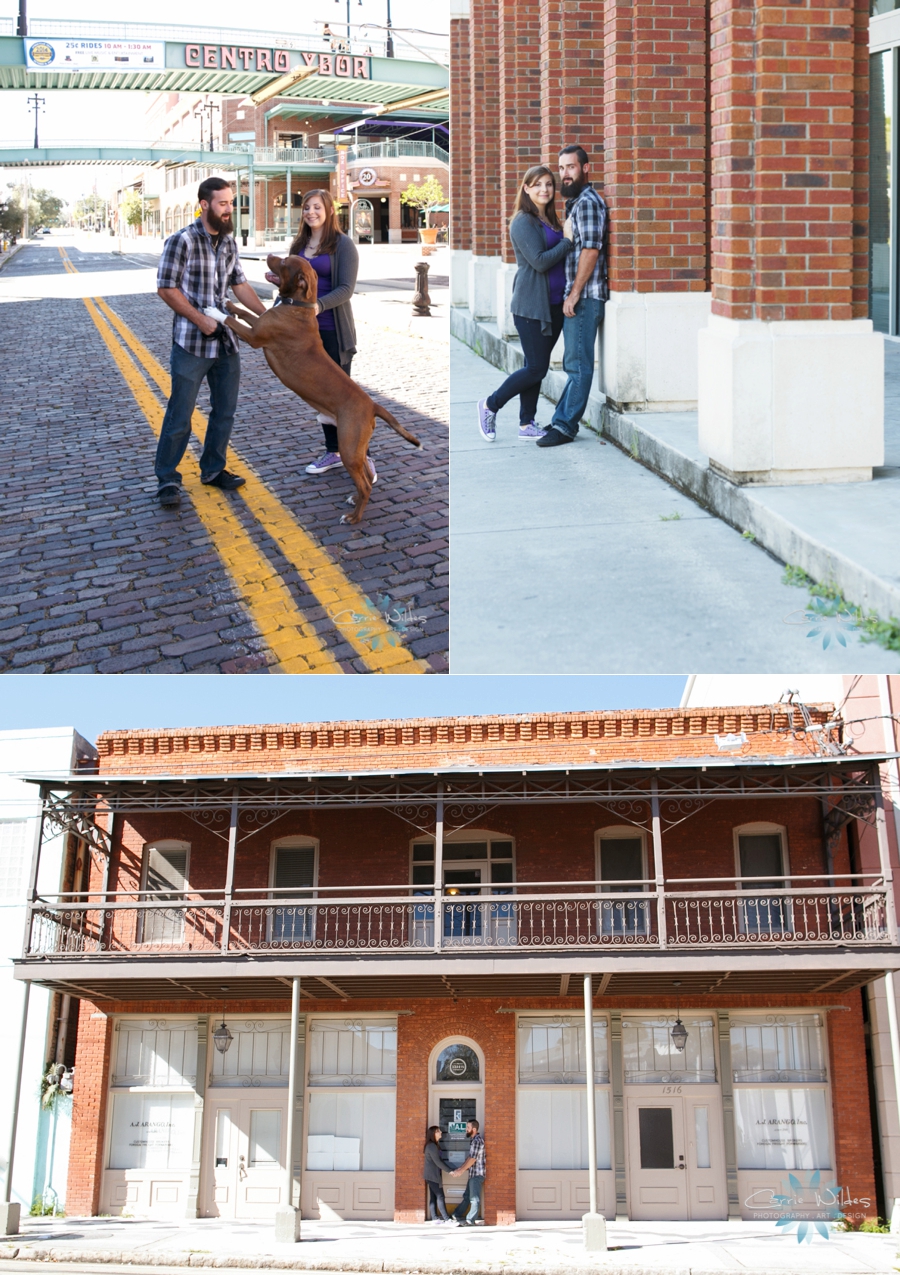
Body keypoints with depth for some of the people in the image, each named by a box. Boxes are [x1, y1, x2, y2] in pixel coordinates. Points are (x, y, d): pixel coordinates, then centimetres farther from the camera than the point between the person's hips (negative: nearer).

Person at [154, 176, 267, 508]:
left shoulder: (228, 242, 10)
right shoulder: (182, 241, -12)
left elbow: (239, 284, 16)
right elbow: (166, 289, -12)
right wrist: (201, 321, -14)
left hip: (225, 342, 7)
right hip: (191, 344, -7)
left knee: (225, 411, 13)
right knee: (180, 415, -2)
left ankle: (213, 470, 27)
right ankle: (167, 479, 8)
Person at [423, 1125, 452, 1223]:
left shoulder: (434, 1145, 15)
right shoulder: (432, 1146, -17)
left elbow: (442, 1159, 13)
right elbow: (437, 1162, -19)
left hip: (433, 1175, 10)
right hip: (433, 1175, -10)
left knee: (433, 1197, 8)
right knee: (440, 1197, -8)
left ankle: (434, 1218, 9)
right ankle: (447, 1219, -8)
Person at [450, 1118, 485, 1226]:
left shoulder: (478, 1141, -16)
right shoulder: (474, 1140, 15)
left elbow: (473, 1159, -20)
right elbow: (469, 1158, 20)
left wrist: (461, 1171, -14)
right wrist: (459, 1169, 14)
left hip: (477, 1174, -10)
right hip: (473, 1174, 10)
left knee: (474, 1198, -3)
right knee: (466, 1196, 17)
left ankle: (470, 1220, 1)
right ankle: (457, 1215, 25)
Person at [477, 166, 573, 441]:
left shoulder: (549, 220, 14)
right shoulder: (523, 222, -11)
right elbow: (540, 262, -19)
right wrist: (569, 240, -15)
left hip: (553, 305, 8)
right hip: (532, 305, -8)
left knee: (537, 367, 10)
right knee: (536, 368, -6)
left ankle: (527, 424, 16)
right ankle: (490, 406, 11)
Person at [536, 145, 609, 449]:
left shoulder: (588, 202, -12)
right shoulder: (575, 203, 20)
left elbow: (591, 250, -20)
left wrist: (574, 294, -19)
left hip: (584, 296, -10)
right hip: (576, 295, 10)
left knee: (578, 364, -7)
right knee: (573, 363, 13)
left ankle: (565, 426, -6)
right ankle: (563, 420, 18)